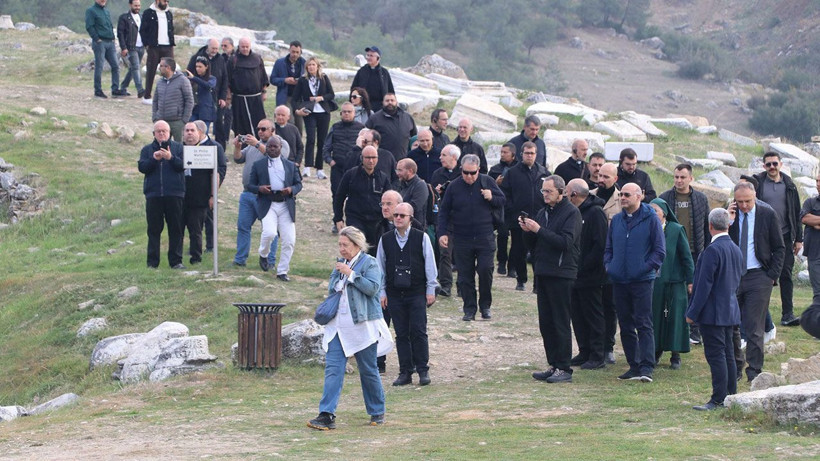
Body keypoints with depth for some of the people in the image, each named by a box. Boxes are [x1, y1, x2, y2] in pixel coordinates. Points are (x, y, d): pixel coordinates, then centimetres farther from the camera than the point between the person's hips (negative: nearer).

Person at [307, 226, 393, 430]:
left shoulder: (369, 263, -4)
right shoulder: (340, 264, 15)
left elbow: (373, 287, -18)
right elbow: (332, 289, 24)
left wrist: (350, 273, -19)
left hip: (362, 327, -5)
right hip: (338, 327, 5)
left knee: (368, 371, 5)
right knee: (333, 369, -6)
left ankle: (377, 413, 22)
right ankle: (327, 415, -11)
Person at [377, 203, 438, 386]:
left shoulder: (421, 238, -2)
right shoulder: (385, 240, 5)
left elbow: (430, 265, 2)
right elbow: (380, 266, 11)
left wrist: (431, 290, 1)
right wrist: (382, 292, 7)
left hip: (417, 293, -2)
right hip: (394, 294, 2)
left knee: (418, 332, -5)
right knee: (401, 334, 4)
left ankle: (423, 370, 5)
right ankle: (405, 372, 10)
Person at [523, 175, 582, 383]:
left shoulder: (571, 212, -7)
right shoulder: (543, 212, 16)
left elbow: (566, 241, -19)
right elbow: (534, 244, 17)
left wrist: (539, 230, -20)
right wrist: (528, 231, -3)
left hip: (561, 274, -8)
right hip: (543, 272, 8)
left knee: (561, 323, -6)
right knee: (546, 322, 8)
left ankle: (564, 368, -3)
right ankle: (553, 366, 14)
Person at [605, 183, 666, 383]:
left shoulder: (650, 219, -3)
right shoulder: (616, 220, 13)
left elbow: (660, 251, -3)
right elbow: (608, 248, 20)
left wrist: (646, 268, -12)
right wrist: (608, 265, 4)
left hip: (642, 281, -6)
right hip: (619, 281, 6)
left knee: (644, 325, -8)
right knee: (626, 326, 9)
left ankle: (647, 367, -9)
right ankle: (634, 366, 15)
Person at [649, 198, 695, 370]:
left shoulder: (676, 230, -4)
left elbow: (686, 256, -2)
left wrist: (690, 280, -4)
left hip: (673, 282, -3)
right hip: (652, 282, 3)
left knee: (674, 316, 0)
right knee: (654, 317, 5)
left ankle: (675, 355, 6)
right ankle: (656, 351, 17)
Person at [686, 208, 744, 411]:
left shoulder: (712, 250, -18)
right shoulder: (736, 249, 9)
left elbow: (704, 284, -19)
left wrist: (692, 312, -15)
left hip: (713, 312, -9)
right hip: (730, 311, 9)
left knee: (716, 355, -7)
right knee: (727, 354, 14)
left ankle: (718, 399, -7)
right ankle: (731, 396, 18)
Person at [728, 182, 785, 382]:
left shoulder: (768, 215, 0)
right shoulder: (729, 214, 4)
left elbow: (779, 248, 4)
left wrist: (772, 275, -4)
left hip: (758, 277, -2)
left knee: (754, 327, -3)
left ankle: (754, 371, 2)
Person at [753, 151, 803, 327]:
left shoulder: (789, 186, 8)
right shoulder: (757, 183, 0)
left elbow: (796, 213, 12)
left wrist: (798, 238, 9)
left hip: (784, 237, 2)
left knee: (786, 275, -1)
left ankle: (788, 314, -1)